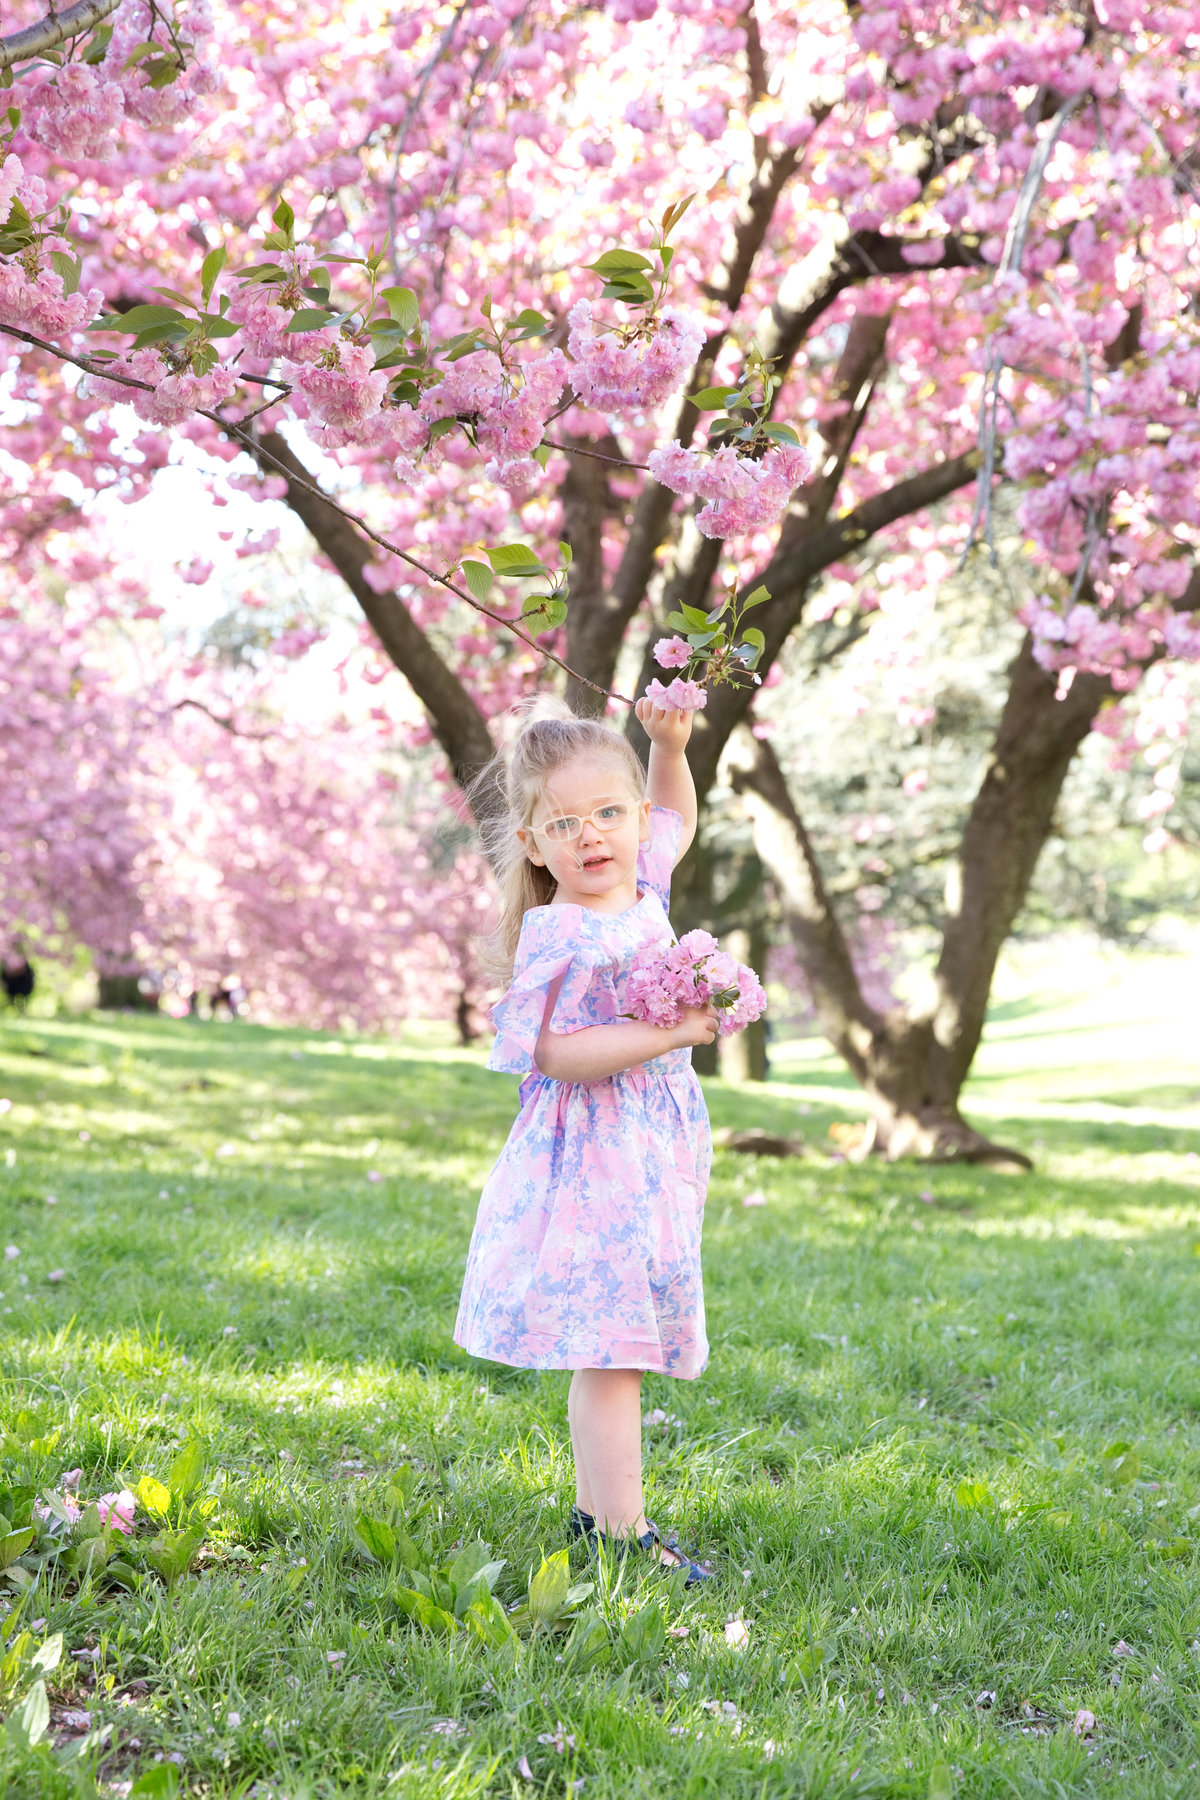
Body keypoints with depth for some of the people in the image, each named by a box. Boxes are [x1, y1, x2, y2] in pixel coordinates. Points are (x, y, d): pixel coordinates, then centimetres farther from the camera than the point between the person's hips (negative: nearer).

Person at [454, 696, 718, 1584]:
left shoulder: (643, 881, 9)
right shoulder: (560, 938, -17)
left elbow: (678, 818, 30)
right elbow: (553, 1052, -23)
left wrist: (670, 745, 14)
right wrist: (672, 1031, -25)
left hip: (652, 1157, 9)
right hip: (591, 1157, -9)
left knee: (611, 1346, 15)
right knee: (608, 1350, -6)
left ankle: (593, 1510, 26)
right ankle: (624, 1534, -1)